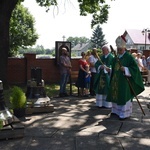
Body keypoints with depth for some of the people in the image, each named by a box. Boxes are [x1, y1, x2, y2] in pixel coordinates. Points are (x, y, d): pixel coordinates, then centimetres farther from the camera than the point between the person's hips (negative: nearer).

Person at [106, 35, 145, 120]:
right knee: (115, 95, 13)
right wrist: (112, 79, 16)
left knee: (124, 96, -6)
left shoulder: (129, 57, -8)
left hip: (124, 81, -7)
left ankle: (125, 113, 1)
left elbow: (135, 68, -13)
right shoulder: (116, 58, 13)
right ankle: (116, 110, 28)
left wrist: (125, 69, -23)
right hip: (115, 80, 7)